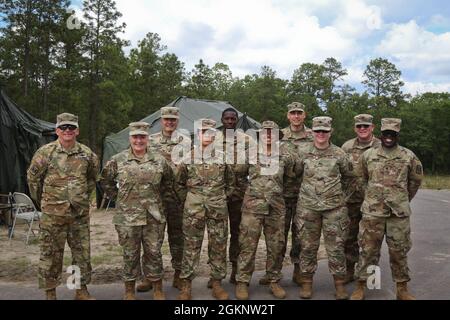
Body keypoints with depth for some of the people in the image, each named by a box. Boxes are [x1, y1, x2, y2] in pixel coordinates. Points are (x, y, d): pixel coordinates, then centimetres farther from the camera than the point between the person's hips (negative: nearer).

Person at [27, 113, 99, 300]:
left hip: (80, 213, 3)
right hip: (52, 214, -2)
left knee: (83, 253, 9)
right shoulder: (45, 153, -5)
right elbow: (32, 178, 5)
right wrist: (43, 202, 9)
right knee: (51, 254, 5)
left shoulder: (87, 154, 3)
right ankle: (50, 293, 19)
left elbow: (92, 178, 18)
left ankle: (82, 290, 24)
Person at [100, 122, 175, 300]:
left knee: (154, 252, 8)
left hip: (154, 217, 1)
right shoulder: (118, 160, -2)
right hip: (127, 216, -1)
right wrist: (117, 197, 6)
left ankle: (158, 290, 24)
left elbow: (168, 181, 17)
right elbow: (105, 180, 11)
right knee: (130, 254, 9)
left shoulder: (159, 160, 2)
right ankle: (129, 290, 25)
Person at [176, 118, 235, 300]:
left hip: (218, 210, 1)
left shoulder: (222, 157, 5)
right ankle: (186, 284, 14)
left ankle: (217, 282, 20)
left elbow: (230, 182, 16)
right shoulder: (187, 157, 2)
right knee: (191, 246, 4)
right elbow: (179, 184, 12)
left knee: (218, 246, 7)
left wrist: (223, 198, 8)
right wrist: (188, 199, 5)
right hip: (193, 210, -1)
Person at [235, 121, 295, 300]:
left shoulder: (285, 157, 6)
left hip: (277, 207, 2)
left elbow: (292, 175, 20)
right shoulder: (250, 154, 1)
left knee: (276, 246, 8)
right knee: (248, 245, -1)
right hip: (253, 205, -2)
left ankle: (274, 281, 22)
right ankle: (242, 282, 9)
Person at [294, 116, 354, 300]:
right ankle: (306, 282, 19)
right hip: (308, 206, 1)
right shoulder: (304, 153, 2)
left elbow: (348, 176, 16)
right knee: (308, 246, 7)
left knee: (336, 246, 4)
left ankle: (339, 283, 18)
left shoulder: (339, 154, 1)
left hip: (334, 207, 0)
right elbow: (295, 173, 14)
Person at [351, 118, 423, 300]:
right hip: (372, 211, 0)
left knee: (399, 251, 9)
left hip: (399, 212, 0)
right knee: (368, 250, 4)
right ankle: (360, 286, 14)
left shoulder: (409, 156, 2)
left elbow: (416, 180, 15)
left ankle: (402, 289, 22)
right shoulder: (368, 155, 2)